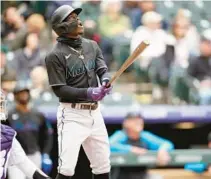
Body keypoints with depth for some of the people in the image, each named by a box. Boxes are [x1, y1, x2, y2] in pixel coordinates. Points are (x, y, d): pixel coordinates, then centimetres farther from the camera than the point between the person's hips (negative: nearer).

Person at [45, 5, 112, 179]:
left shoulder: (92, 46, 8)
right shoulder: (55, 55, -11)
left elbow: (102, 70, 1)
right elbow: (59, 90, -14)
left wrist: (105, 81, -24)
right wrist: (88, 93, -26)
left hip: (94, 112, 6)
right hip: (72, 114, -6)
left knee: (103, 165, 13)